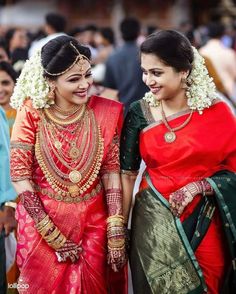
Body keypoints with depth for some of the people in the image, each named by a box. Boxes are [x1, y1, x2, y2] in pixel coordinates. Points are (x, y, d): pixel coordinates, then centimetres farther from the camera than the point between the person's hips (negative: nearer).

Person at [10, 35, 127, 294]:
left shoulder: (105, 112, -7)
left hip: (94, 224, 2)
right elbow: (20, 177, -12)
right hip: (42, 222, -1)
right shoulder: (32, 113, -12)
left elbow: (111, 173, -6)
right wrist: (55, 238, -14)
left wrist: (116, 236, -12)